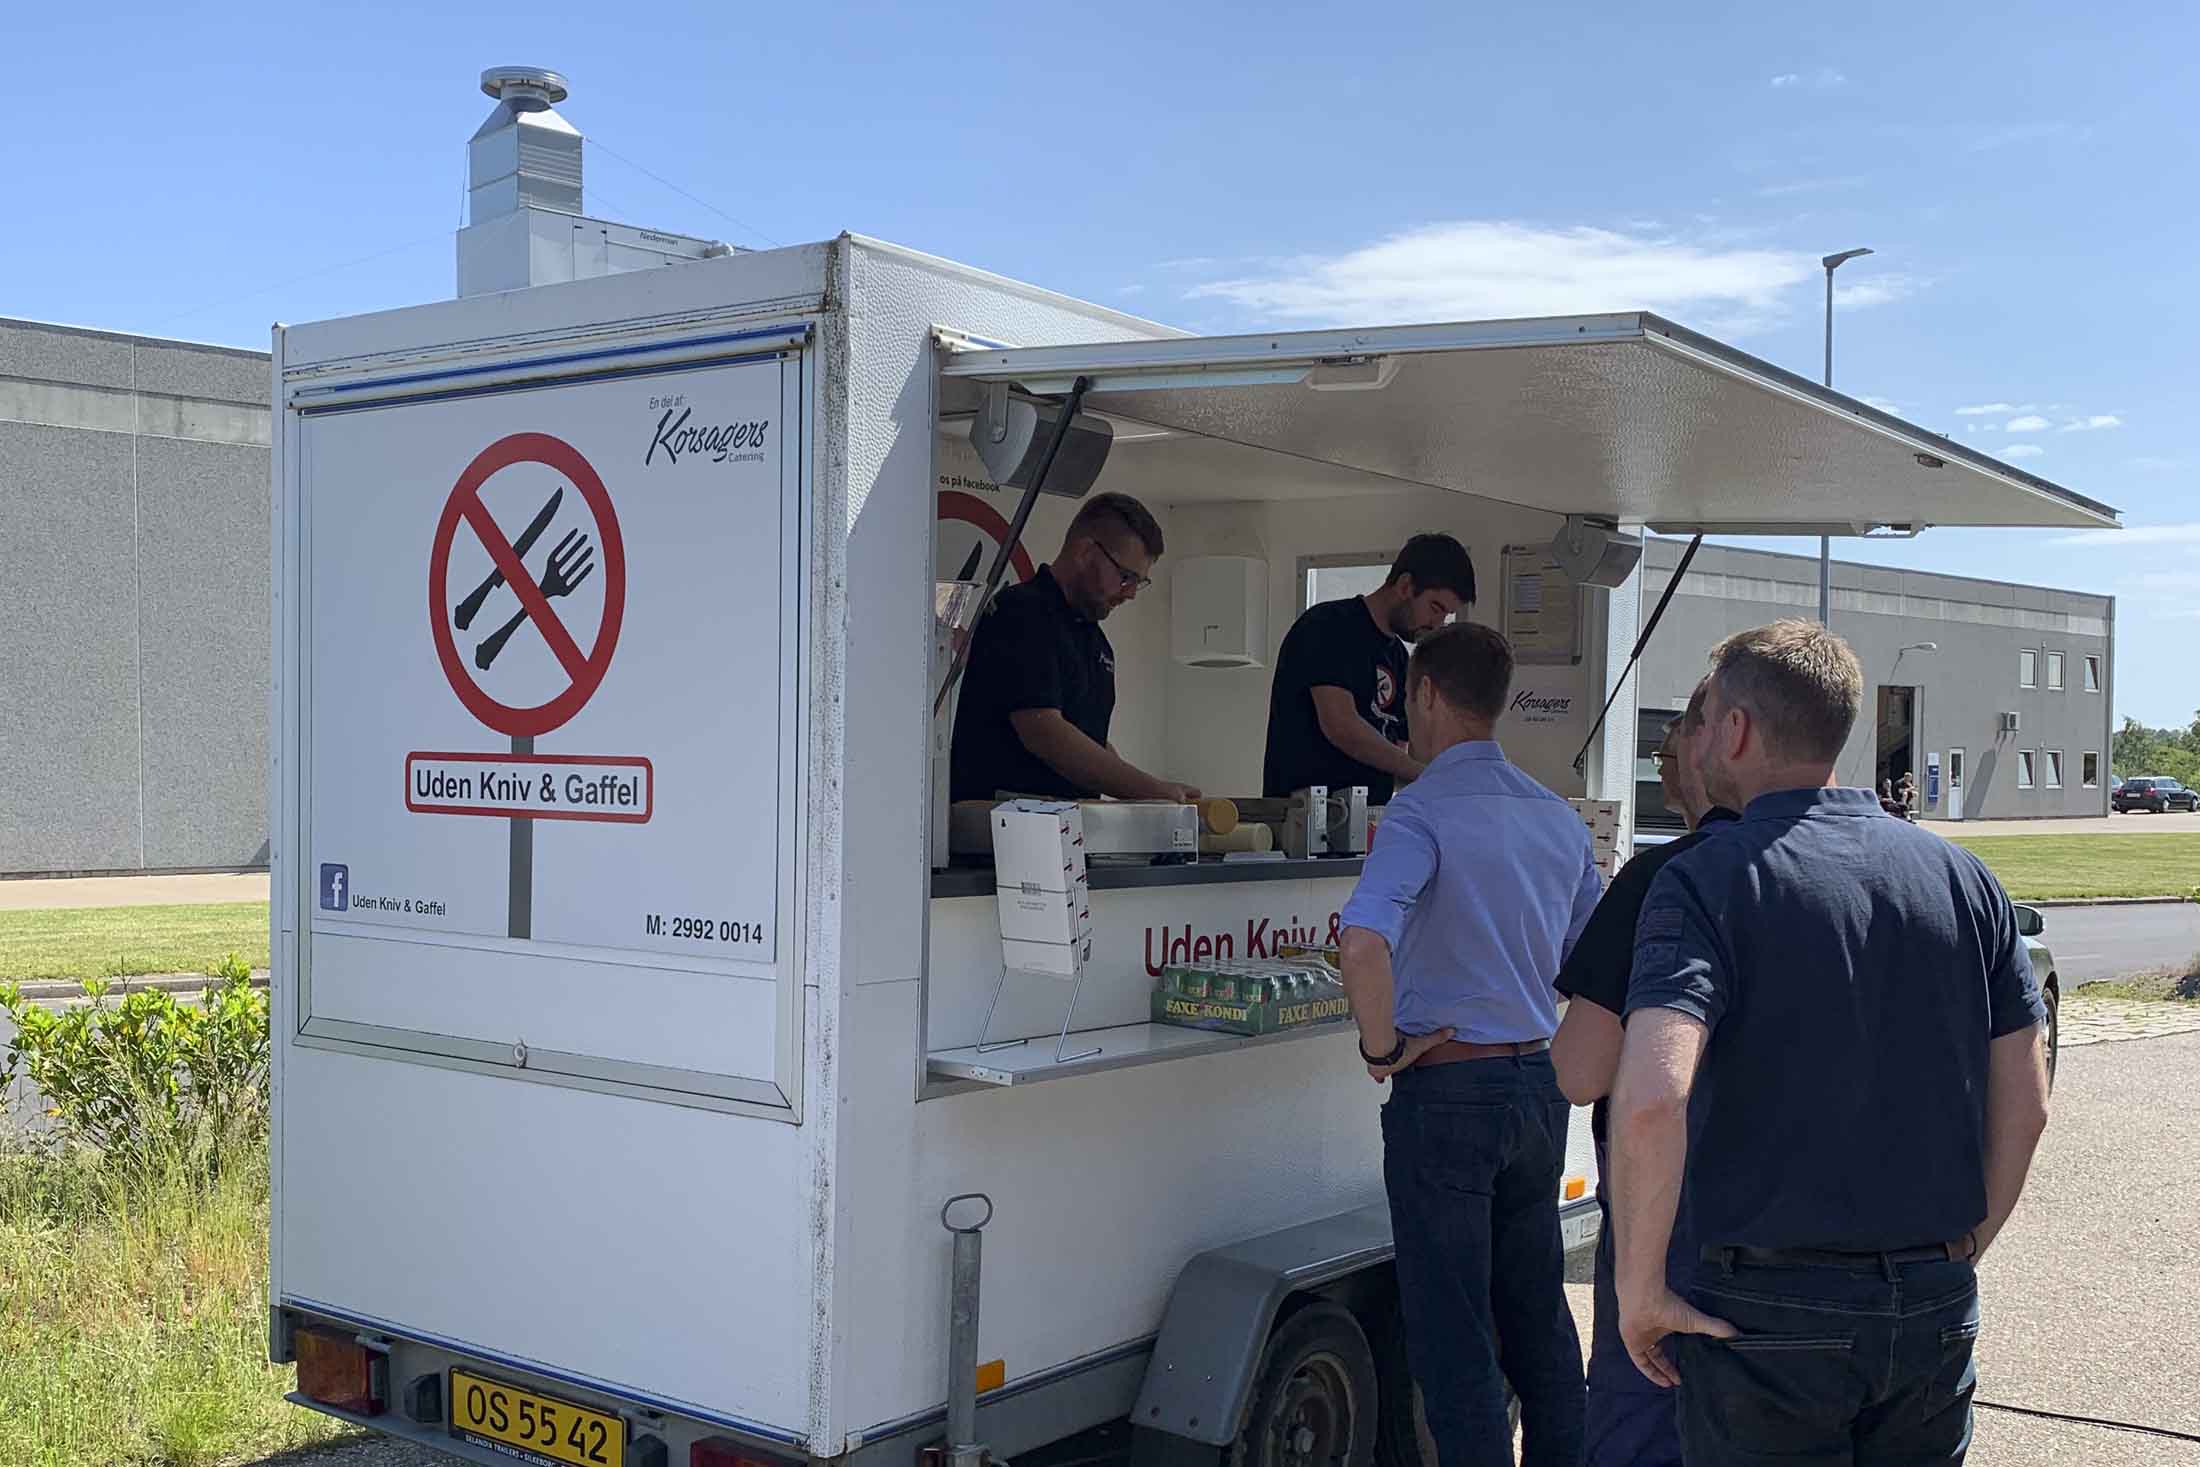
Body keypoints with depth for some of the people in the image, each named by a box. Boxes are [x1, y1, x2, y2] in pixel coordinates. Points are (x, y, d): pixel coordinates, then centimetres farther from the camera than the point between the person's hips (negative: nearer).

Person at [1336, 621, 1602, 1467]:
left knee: (1450, 1333, 3)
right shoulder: (1558, 818, 8)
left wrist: (1382, 1048, -18)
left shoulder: (1424, 810, -15)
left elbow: (1363, 944, -32)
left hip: (1446, 1090, -7)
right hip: (1539, 1088, 7)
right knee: (1538, 1314, 19)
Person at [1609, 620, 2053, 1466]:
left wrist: (1640, 1288, -16)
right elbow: (2025, 1102, 6)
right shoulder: (1961, 878, 4)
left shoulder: (1707, 882, -13)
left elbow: (1650, 1099, -27)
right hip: (1937, 1308, 5)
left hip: (1774, 1309, -5)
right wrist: (1960, 1252, 18)